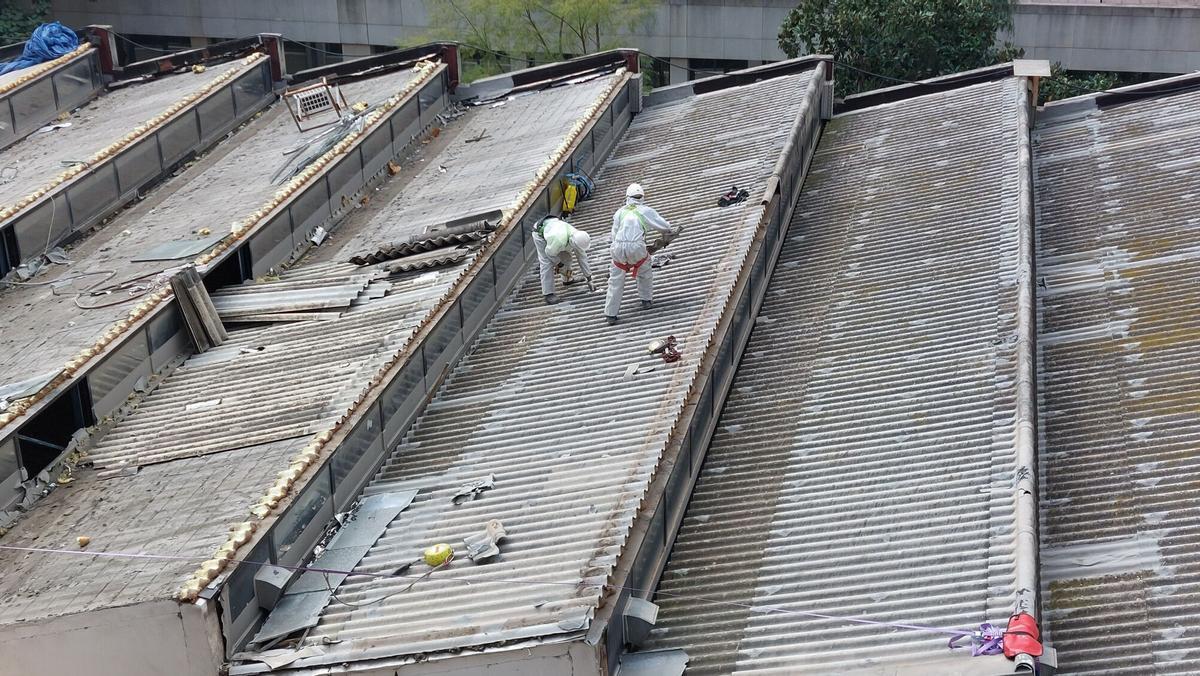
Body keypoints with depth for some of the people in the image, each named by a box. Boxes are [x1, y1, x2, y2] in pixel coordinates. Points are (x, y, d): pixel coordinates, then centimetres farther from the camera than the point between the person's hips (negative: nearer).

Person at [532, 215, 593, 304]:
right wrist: (560, 266, -10)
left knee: (565, 255, 8)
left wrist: (589, 278, -3)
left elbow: (582, 257, -9)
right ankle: (547, 293, -9)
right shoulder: (559, 240, -44)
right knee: (547, 263, -13)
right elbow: (550, 253, -24)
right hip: (540, 233, -7)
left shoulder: (577, 236, -21)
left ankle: (567, 279, 30)